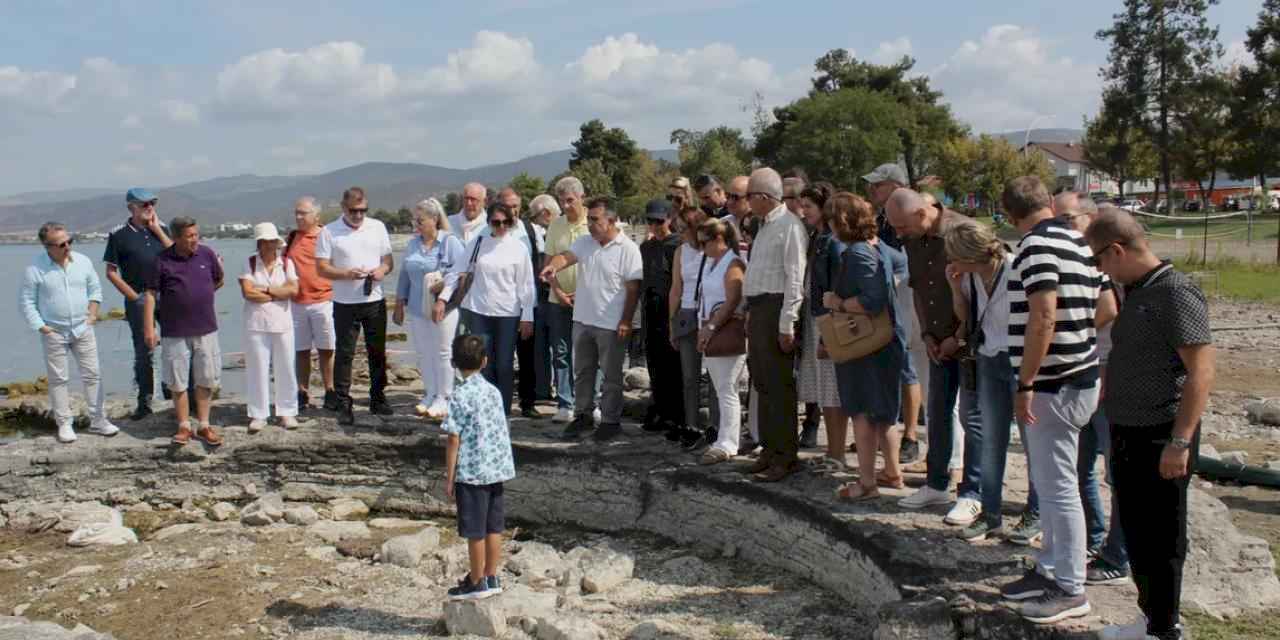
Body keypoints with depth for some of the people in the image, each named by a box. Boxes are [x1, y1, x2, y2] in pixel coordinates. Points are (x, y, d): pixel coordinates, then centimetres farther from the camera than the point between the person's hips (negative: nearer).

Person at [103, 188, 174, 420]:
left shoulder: (160, 228, 8)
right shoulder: (119, 234, -3)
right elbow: (111, 272, -1)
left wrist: (157, 230, -6)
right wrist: (133, 296, -7)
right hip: (139, 298, -3)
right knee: (143, 351, 3)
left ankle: (171, 386, 22)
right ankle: (145, 401, 12)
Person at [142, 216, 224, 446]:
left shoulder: (207, 254, 1)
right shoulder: (162, 260, -5)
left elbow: (218, 281, 17)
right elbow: (151, 294, -4)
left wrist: (200, 297, 9)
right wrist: (149, 328, -7)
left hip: (206, 330, 2)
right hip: (175, 332, -2)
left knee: (206, 380, 7)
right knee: (178, 383, 5)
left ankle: (204, 425, 19)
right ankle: (184, 427, 17)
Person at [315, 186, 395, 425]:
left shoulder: (377, 227, 6)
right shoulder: (329, 232, -3)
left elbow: (389, 259, 11)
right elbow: (322, 267, -6)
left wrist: (382, 270, -11)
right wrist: (347, 274, -21)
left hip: (375, 300, 3)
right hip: (345, 304, -3)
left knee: (377, 352, 11)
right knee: (344, 354, 0)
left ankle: (378, 399, 24)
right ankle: (344, 404, 5)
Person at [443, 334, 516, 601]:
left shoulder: (460, 396, -14)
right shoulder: (494, 391, 4)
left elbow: (454, 440, -13)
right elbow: (501, 431, 9)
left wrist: (449, 477, -7)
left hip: (471, 472, -6)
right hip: (497, 469, 6)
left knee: (475, 532, 5)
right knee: (494, 528, 14)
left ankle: (476, 583, 15)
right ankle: (491, 578, 23)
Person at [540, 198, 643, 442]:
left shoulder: (627, 249, -10)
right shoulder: (584, 243, 6)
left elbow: (633, 288, -11)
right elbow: (566, 256, -10)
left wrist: (626, 321, -14)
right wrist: (553, 265, -34)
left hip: (611, 324, -5)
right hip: (583, 320, 6)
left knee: (611, 376, 6)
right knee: (583, 372, 15)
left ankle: (611, 420, 18)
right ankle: (583, 415, 28)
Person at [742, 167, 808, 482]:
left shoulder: (789, 226, -13)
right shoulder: (764, 226, 17)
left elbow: (795, 278, -18)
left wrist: (786, 325, -21)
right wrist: (751, 314, 17)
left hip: (776, 308, -10)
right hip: (757, 308, 10)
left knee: (778, 385, -5)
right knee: (762, 382, 15)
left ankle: (785, 456, 3)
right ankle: (770, 450, 25)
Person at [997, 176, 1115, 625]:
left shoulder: (1038, 245, -17)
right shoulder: (1081, 244, 11)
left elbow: (1043, 317, -26)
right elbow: (1106, 311, 15)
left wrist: (1025, 384, -23)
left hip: (1053, 384, -10)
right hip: (1077, 376, 10)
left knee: (1057, 487, -1)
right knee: (1053, 485, 18)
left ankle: (1070, 590, 7)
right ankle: (1051, 570, 28)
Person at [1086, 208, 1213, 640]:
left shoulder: (1176, 294, -17)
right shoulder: (1135, 293, 11)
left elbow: (1201, 373, -21)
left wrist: (1180, 442, -22)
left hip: (1160, 439, -9)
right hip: (1128, 434, 9)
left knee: (1161, 540, 3)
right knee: (1135, 532, 17)